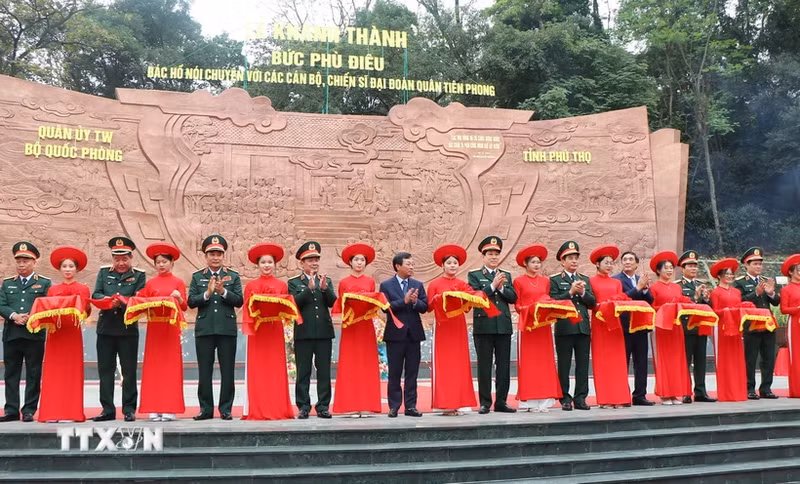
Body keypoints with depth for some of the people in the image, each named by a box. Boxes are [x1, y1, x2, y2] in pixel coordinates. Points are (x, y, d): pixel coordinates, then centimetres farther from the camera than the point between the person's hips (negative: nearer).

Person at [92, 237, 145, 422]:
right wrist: (108, 300, -18)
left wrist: (121, 302, -22)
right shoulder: (104, 272, 13)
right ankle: (108, 410, 13)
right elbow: (95, 295, 2)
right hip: (106, 328, 3)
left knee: (129, 371, 1)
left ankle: (129, 410, 8)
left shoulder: (139, 276, 5)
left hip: (128, 330, -3)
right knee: (105, 370, 5)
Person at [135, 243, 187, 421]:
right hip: (154, 327, 2)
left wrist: (179, 298, -19)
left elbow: (184, 307, 0)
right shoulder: (150, 283, 11)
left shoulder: (178, 282, 6)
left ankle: (170, 409, 0)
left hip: (171, 328, -2)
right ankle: (154, 409, 2)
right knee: (153, 366, 0)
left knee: (170, 365, -2)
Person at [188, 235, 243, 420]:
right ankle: (206, 409, 11)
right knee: (204, 372, 3)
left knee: (227, 371, 2)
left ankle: (226, 409, 9)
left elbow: (239, 301, -1)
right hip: (204, 329, 0)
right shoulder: (197, 277, 10)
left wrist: (223, 291, -15)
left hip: (227, 329, 0)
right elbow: (191, 301, 0)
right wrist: (207, 293, -14)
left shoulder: (233, 276, 9)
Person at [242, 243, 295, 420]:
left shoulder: (282, 285, 9)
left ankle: (278, 409, 5)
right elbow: (247, 309, 4)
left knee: (276, 370, 1)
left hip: (275, 331, 1)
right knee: (257, 370, -2)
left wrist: (281, 307, -13)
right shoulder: (250, 285, 6)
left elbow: (287, 308, 7)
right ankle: (257, 410, 2)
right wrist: (255, 306, -15)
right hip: (257, 332, -1)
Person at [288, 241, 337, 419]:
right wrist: (310, 288, -18)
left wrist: (324, 288, -16)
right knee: (303, 372, 1)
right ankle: (303, 407, 6)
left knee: (324, 371, 2)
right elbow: (295, 303, -8)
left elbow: (332, 302, 1)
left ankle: (323, 406, 8)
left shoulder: (327, 281, 14)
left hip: (324, 332, 2)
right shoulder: (294, 283, 7)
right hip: (303, 333, -2)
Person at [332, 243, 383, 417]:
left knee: (367, 365, -1)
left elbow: (373, 302, 11)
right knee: (350, 366, -4)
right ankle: (352, 406, -3)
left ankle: (366, 404, 1)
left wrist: (371, 304, -10)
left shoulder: (370, 281, 11)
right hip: (350, 327, -1)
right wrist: (349, 305, -14)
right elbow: (340, 306, 6)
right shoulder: (344, 283, 7)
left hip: (366, 326, 1)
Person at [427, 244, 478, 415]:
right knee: (443, 364, -4)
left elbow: (468, 304, 0)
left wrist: (464, 297, -19)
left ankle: (458, 402, 7)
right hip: (442, 327, -3)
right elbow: (429, 307, -3)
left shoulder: (462, 284, 11)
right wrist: (440, 298, -19)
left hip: (459, 326, 3)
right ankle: (445, 403, -2)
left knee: (459, 363, 2)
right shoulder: (435, 284, 3)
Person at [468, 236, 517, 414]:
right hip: (483, 326, -3)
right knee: (484, 366, 1)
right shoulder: (474, 275, 6)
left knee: (504, 366, 4)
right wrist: (493, 285, -13)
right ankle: (485, 403, 7)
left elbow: (513, 298, 5)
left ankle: (501, 402, 11)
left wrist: (501, 287, -10)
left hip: (504, 326, 3)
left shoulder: (507, 275, 16)